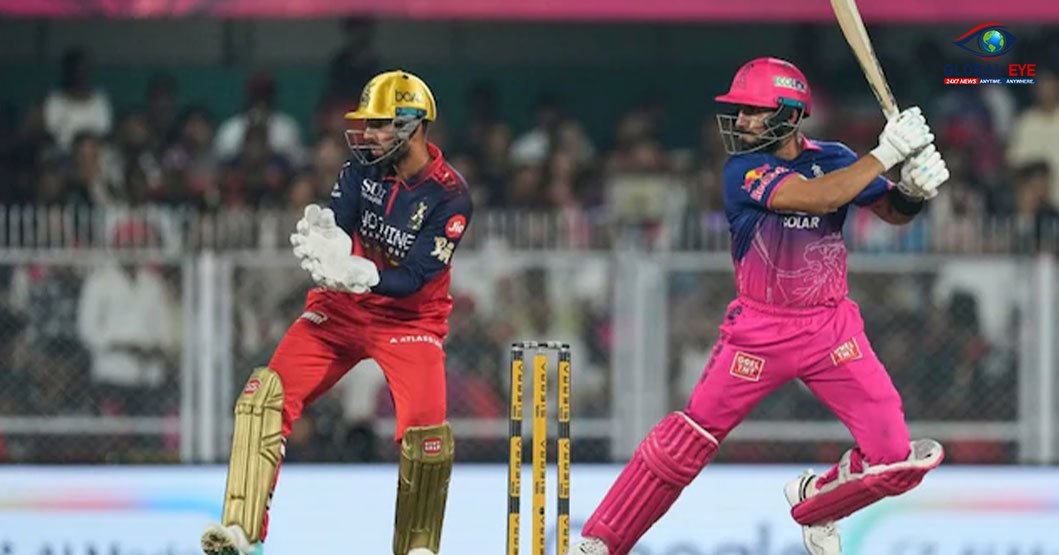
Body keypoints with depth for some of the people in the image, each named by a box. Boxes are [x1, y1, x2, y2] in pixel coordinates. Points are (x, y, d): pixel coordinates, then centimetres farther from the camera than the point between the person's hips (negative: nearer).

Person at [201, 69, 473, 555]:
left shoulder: (449, 197, -17)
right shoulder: (363, 169, -3)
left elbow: (415, 277, -23)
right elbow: (335, 226, -13)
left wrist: (360, 275, -40)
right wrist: (323, 236, -38)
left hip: (408, 318, -4)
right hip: (340, 309, 4)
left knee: (426, 431, -22)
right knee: (266, 397, -13)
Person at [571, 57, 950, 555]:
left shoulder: (831, 159, -1)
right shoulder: (743, 171, -14)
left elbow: (893, 212, 4)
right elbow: (817, 197, -28)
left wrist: (915, 187, -18)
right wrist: (886, 153, -29)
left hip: (831, 327, 3)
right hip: (759, 328, -3)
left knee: (894, 458, -6)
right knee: (692, 435, -4)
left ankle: (813, 504, 24)